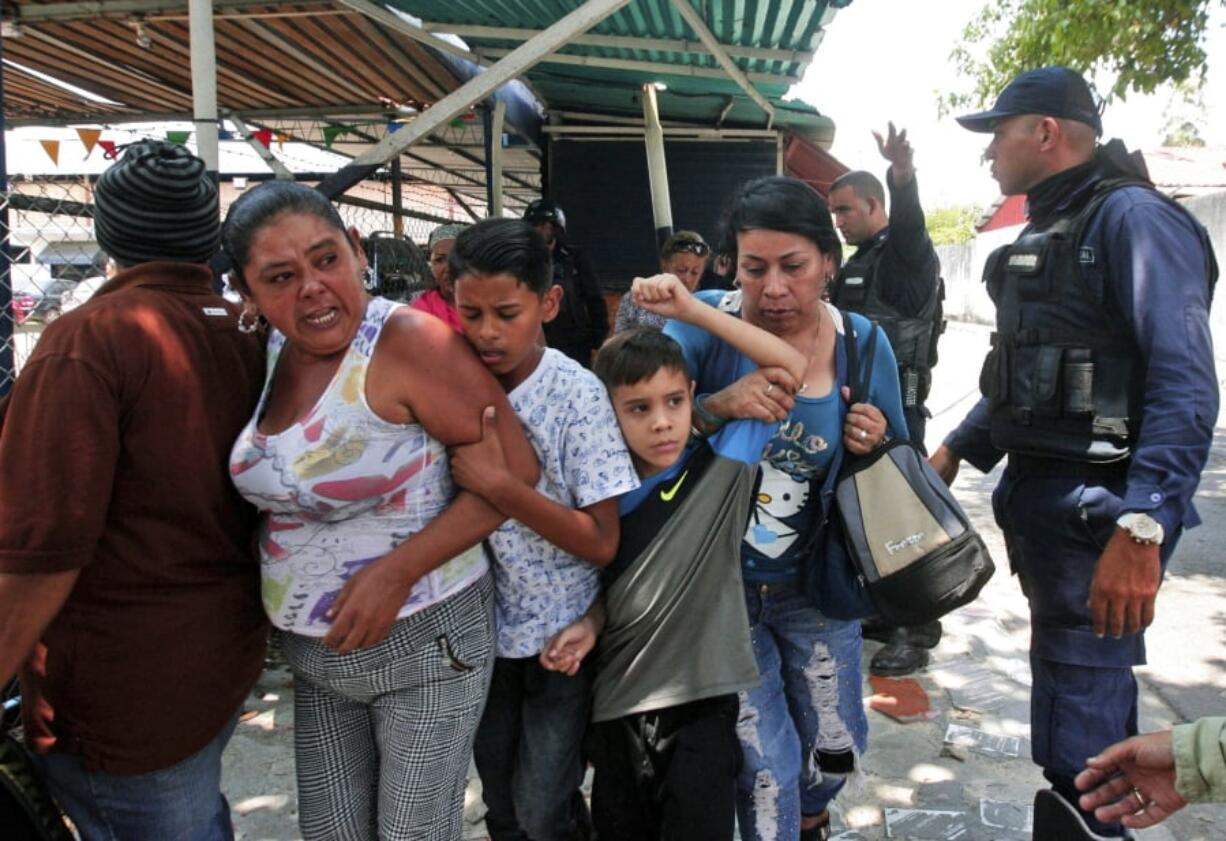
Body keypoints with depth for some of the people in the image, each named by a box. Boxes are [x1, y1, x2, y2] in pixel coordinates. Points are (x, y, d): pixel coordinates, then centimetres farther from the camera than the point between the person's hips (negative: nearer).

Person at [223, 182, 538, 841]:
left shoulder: (407, 341, -19)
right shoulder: (266, 354, 2)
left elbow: (514, 468, -20)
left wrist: (397, 571, -23)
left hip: (423, 643, -6)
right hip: (313, 652, 6)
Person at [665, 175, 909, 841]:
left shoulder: (862, 343, -8)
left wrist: (873, 448, -18)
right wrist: (715, 406, -37)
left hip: (815, 587, 3)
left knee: (837, 751, 20)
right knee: (766, 765, 3)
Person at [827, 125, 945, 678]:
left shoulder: (905, 253, -10)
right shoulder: (858, 262, 18)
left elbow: (909, 220, -34)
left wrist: (903, 175, -54)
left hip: (897, 403, -10)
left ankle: (915, 631, 2)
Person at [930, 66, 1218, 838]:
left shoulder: (1132, 217, -13)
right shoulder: (1046, 231, 16)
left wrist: (1143, 528, -31)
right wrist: (956, 449, 19)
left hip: (1097, 512, -9)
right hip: (1038, 498, 9)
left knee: (1081, 743, -2)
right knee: (1067, 701, 20)